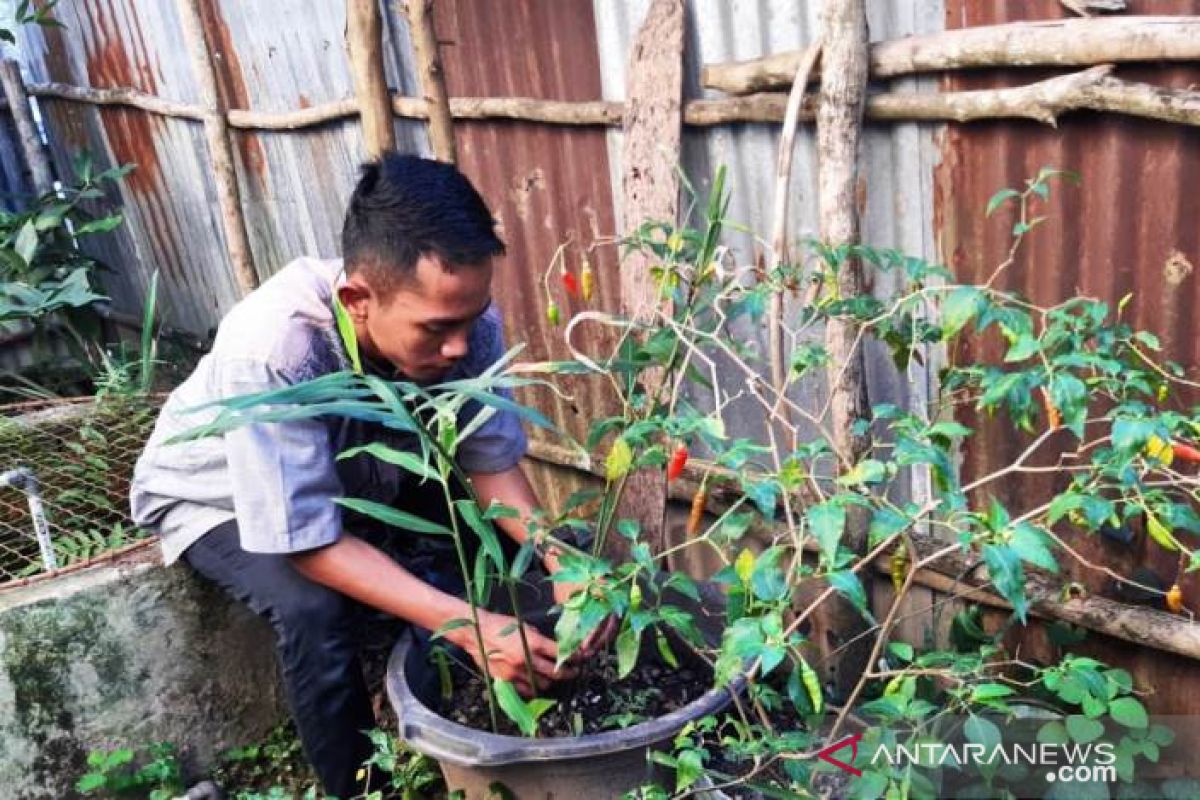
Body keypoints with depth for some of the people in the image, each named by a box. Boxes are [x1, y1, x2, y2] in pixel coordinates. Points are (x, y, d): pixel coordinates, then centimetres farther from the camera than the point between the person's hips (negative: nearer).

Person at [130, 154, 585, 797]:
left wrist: (559, 563, -31)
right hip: (219, 496, -4)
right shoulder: (271, 350, -42)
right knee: (313, 609, -30)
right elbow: (310, 544, -37)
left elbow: (492, 460, -15)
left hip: (358, 472, 5)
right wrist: (469, 625, -43)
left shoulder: (463, 317, -28)